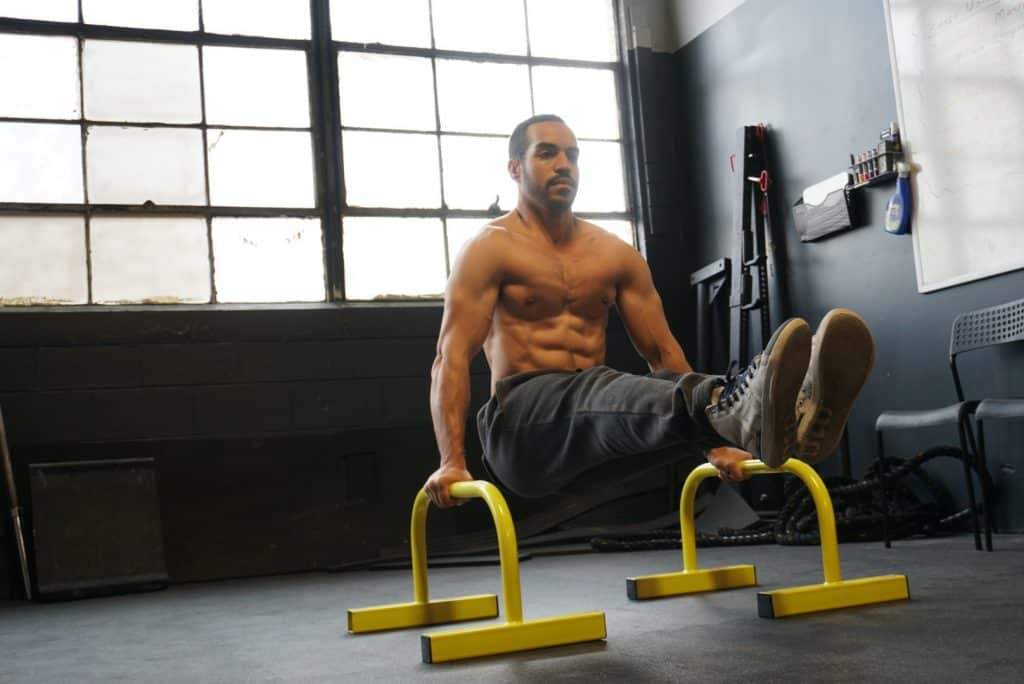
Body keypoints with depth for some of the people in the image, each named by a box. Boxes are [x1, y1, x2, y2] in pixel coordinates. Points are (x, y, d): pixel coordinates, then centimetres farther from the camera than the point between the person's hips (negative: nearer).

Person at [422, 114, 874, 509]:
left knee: (676, 391, -28)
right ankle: (747, 413, -69)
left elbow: (663, 352, 15)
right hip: (521, 422, -5)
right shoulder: (491, 250, 0)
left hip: (603, 439, 5)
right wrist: (451, 462, -22)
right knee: (599, 391, -38)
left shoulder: (616, 255, 15)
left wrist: (715, 440, 6)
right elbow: (451, 357, -10)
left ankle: (789, 415, -60)